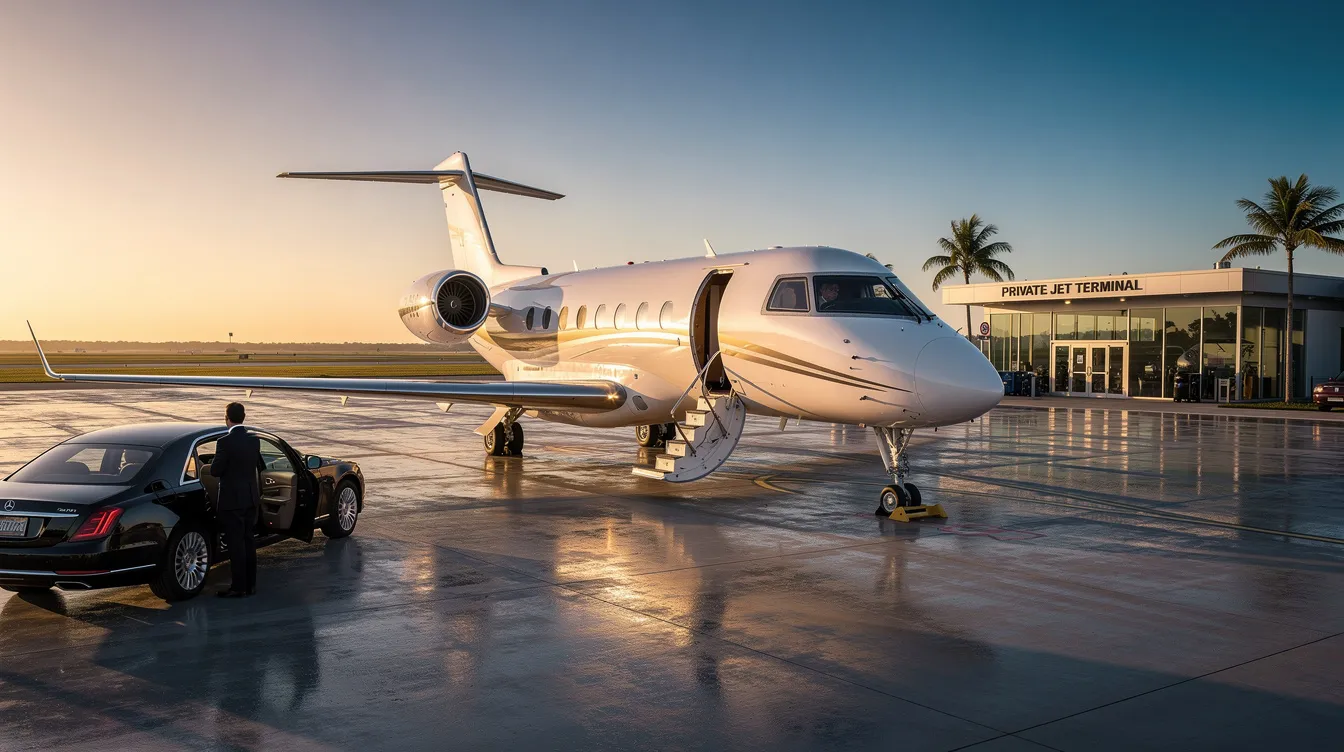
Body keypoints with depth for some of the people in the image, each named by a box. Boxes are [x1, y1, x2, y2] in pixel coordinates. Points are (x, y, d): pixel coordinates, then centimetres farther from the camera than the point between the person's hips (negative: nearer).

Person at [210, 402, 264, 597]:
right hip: (251, 498, 7)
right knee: (248, 541, 14)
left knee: (236, 544, -1)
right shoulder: (254, 440, 3)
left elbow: (215, 471, -15)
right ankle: (250, 584, 20)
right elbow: (261, 466, 13)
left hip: (232, 500, -7)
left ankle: (239, 587, 3)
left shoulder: (225, 442, -17)